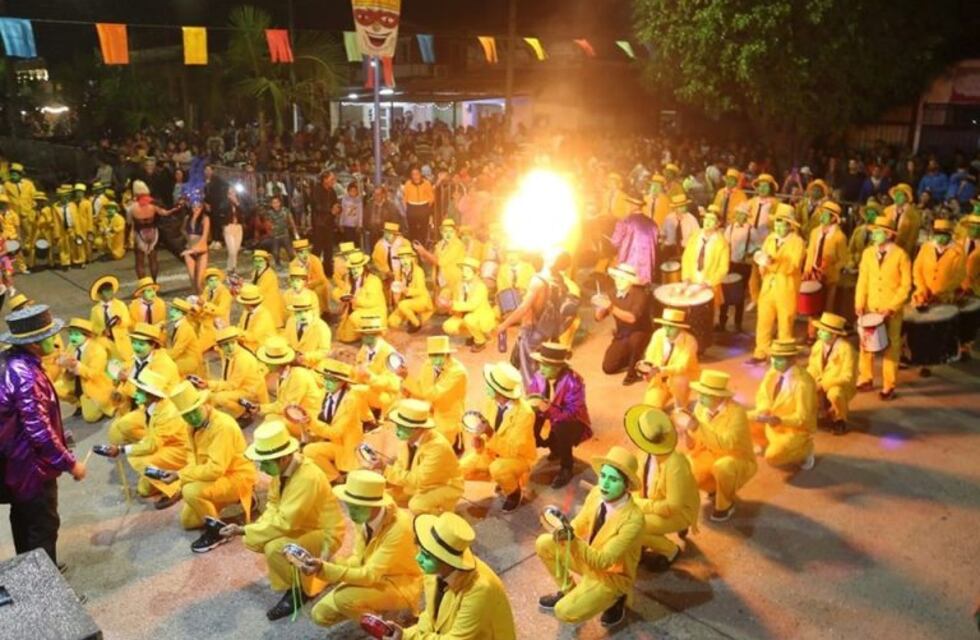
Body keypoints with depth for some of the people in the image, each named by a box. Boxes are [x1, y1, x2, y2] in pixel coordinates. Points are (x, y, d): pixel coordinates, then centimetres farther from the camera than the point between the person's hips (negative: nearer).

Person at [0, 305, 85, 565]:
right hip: (32, 465, -10)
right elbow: (40, 432, -29)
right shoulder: (26, 376, -29)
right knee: (43, 526, 5)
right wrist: (70, 463, -20)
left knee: (24, 521, 24)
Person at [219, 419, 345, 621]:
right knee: (257, 539, 2)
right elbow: (274, 506, 5)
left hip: (325, 535, -9)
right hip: (302, 526, 9)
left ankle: (300, 590, -2)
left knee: (275, 548, -28)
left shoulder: (307, 478, -32)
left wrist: (244, 530, -23)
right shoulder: (283, 468, -6)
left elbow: (285, 523, -31)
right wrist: (253, 529, -15)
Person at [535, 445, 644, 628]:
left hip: (611, 575, -6)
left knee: (565, 612, -19)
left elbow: (604, 560, -34)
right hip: (589, 558, 7)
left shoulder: (633, 519, -34)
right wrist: (565, 531, -27)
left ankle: (615, 600, 5)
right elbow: (579, 525, -3)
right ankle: (568, 590, 17)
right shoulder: (596, 492, -14)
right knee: (544, 544, -4)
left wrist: (573, 540, -47)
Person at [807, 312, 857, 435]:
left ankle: (840, 421, -6)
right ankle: (827, 410, 17)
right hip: (821, 387, 6)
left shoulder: (846, 348, -22)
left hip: (842, 387, -6)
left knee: (834, 394, -39)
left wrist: (823, 384, -31)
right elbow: (813, 368, 6)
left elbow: (847, 377, -24)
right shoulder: (818, 345, -4)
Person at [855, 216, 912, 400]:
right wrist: (859, 304, -5)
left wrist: (891, 308, -16)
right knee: (866, 343, 7)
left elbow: (906, 285, -8)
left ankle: (888, 386, 17)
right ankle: (866, 379, 23)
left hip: (892, 309, -3)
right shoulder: (868, 253, 3)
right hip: (870, 307, 4)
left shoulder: (901, 255, -9)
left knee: (891, 347, 7)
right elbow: (862, 280, 5)